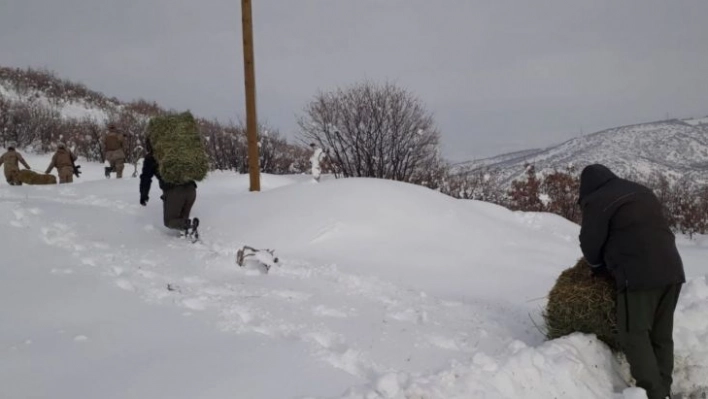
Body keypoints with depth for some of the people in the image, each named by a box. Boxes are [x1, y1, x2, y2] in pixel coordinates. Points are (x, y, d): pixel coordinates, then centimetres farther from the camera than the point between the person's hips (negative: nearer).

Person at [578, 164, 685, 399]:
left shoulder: (597, 201, -3)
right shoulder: (642, 192, 22)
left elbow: (590, 243, 0)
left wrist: (599, 267, 21)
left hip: (639, 275, -8)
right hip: (671, 271, 8)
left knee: (635, 336, -3)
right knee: (661, 336, 13)